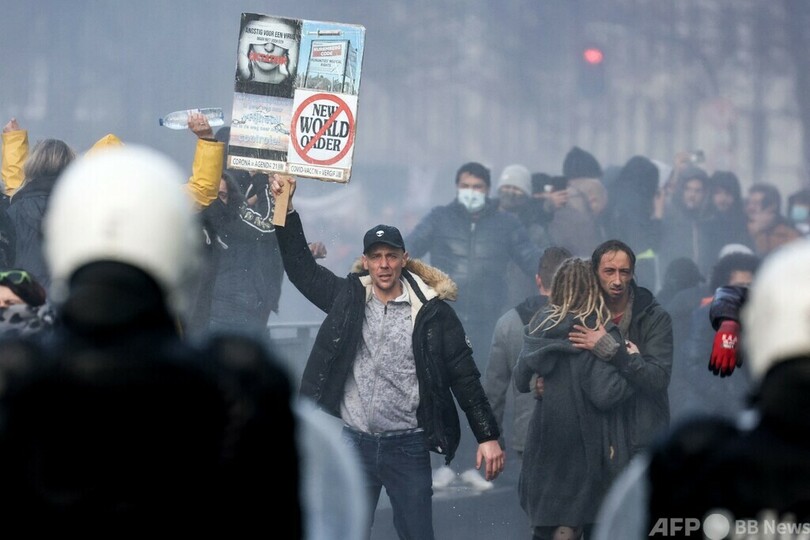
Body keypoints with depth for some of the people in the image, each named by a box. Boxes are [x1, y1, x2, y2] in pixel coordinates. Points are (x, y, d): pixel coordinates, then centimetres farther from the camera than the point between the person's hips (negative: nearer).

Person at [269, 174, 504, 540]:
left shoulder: (432, 311, -4)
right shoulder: (347, 298, 4)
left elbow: (465, 377, -2)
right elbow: (301, 266, 9)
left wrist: (488, 437, -6)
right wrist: (286, 208, -1)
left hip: (409, 445, -2)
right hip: (354, 441, 2)